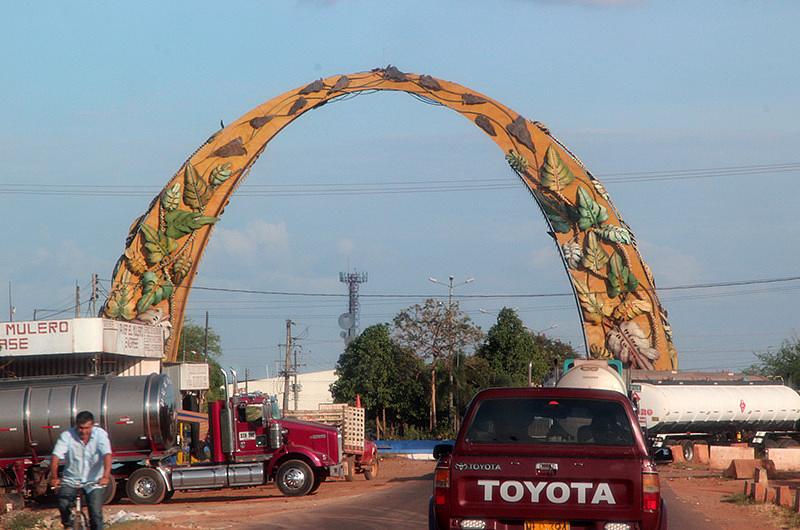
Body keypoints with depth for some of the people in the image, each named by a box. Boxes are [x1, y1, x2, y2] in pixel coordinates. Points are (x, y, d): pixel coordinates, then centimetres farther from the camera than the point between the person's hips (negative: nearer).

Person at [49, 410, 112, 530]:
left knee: (96, 513, -11)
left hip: (94, 481, 0)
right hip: (71, 479, 0)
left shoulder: (100, 434, -12)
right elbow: (55, 456, -21)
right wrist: (54, 477, -35)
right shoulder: (67, 435, -12)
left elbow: (107, 454, -26)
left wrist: (106, 476, -41)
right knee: (63, 504, -20)